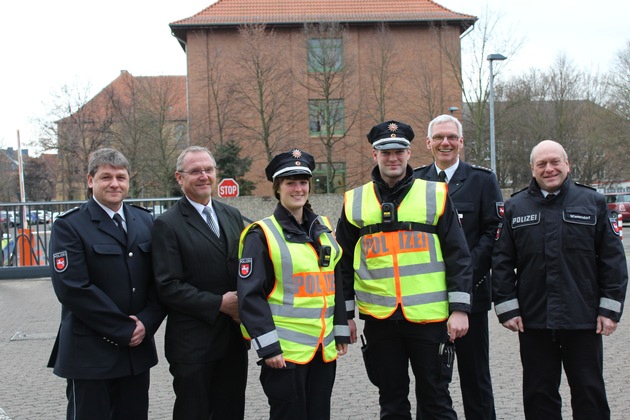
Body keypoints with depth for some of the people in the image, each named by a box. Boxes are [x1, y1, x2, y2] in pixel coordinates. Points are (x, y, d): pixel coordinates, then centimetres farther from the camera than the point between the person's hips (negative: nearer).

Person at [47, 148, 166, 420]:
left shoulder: (146, 221, 9)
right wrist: (124, 330, -15)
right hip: (90, 353, -4)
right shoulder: (69, 226, -7)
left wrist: (146, 322, -9)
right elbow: (72, 288, -16)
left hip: (138, 348, 5)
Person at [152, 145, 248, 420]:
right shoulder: (168, 224, -8)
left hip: (234, 338, 5)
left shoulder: (232, 215, 10)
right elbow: (168, 287, -14)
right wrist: (219, 303, -17)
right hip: (193, 343, -5)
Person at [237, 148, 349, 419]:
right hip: (285, 349, -6)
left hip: (324, 347, 6)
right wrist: (267, 346, -17)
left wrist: (341, 331, 13)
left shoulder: (323, 228, 11)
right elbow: (250, 296, -13)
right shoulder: (262, 234, -8)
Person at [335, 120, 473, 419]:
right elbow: (343, 262, 11)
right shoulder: (355, 202, 6)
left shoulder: (435, 195, 1)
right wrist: (344, 314, 8)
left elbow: (458, 256, 0)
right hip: (378, 319, 2)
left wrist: (460, 308, -6)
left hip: (429, 317, -2)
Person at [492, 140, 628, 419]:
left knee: (590, 393, 9)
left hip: (583, 320, -1)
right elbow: (501, 262, 4)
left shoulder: (592, 202, 4)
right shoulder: (515, 207, 6)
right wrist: (507, 308, -2)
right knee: (539, 395, 10)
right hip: (533, 320, 1)